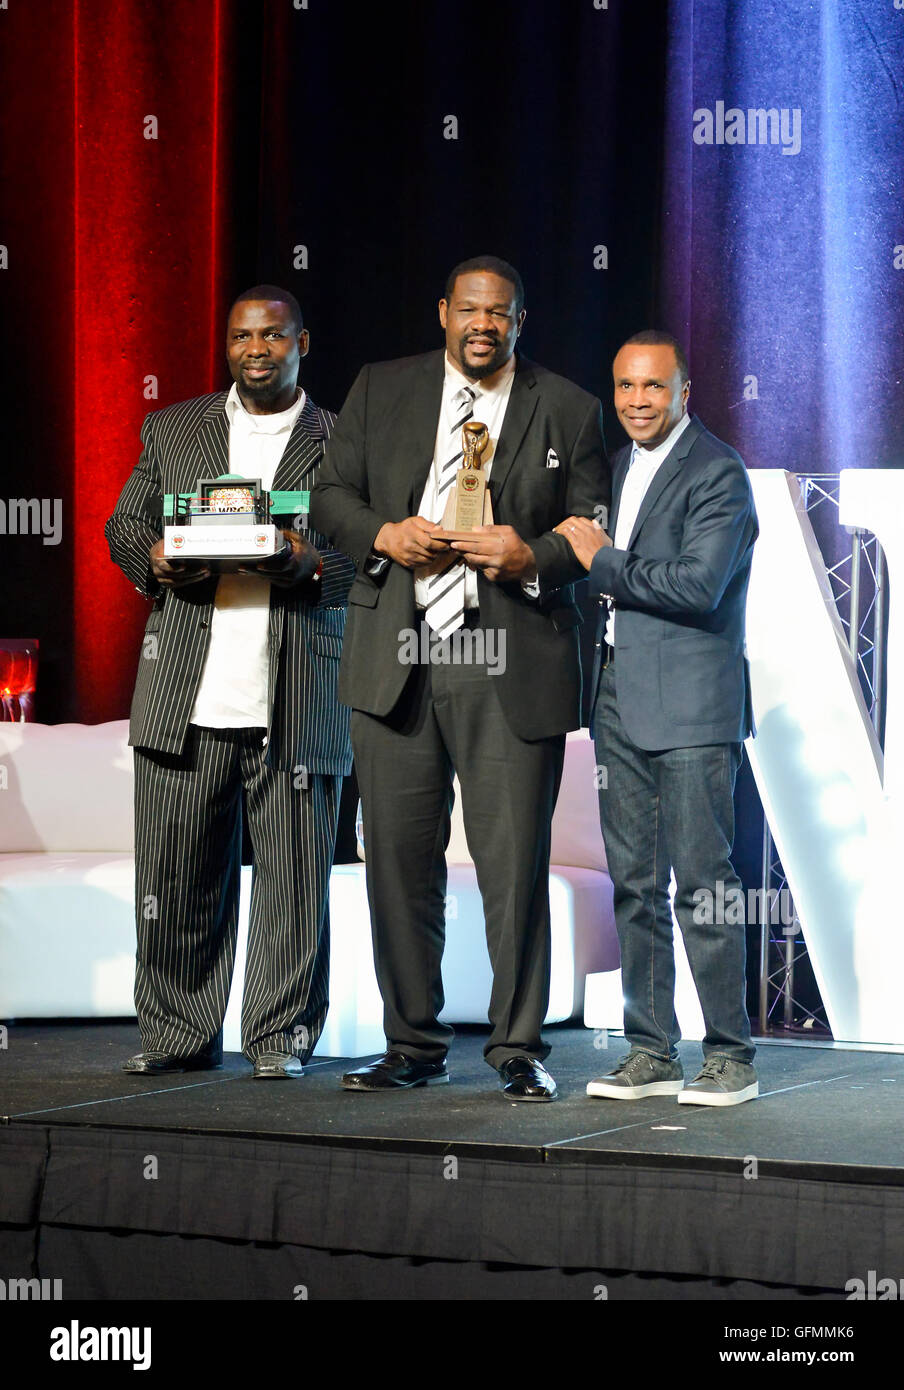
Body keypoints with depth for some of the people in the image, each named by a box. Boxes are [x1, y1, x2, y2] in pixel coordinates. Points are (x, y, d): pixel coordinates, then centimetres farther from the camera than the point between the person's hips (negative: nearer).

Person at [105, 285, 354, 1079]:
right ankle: (179, 1035, 13)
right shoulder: (172, 431, 17)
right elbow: (124, 526, 16)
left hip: (298, 706, -2)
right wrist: (153, 560, -6)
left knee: (293, 879, 0)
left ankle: (281, 1037, 10)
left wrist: (309, 566, -15)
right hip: (188, 698, 2)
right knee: (175, 877, 2)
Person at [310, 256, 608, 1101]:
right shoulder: (380, 390, 11)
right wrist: (385, 536, -7)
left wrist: (533, 557, -13)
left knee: (515, 864, -3)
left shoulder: (568, 410, 7)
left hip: (511, 669, -2)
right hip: (396, 659, 2)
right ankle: (412, 1046, 16)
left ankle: (519, 1049, 7)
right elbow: (330, 495, 12)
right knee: (399, 860, 6)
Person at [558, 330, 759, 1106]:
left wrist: (603, 562, -12)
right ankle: (651, 1053, 14)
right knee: (634, 885, 9)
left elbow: (700, 585, -19)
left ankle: (731, 1057, -1)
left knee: (703, 883, -7)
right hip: (620, 699, 8)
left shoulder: (716, 472, -8)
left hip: (691, 704, -8)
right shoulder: (618, 466, 17)